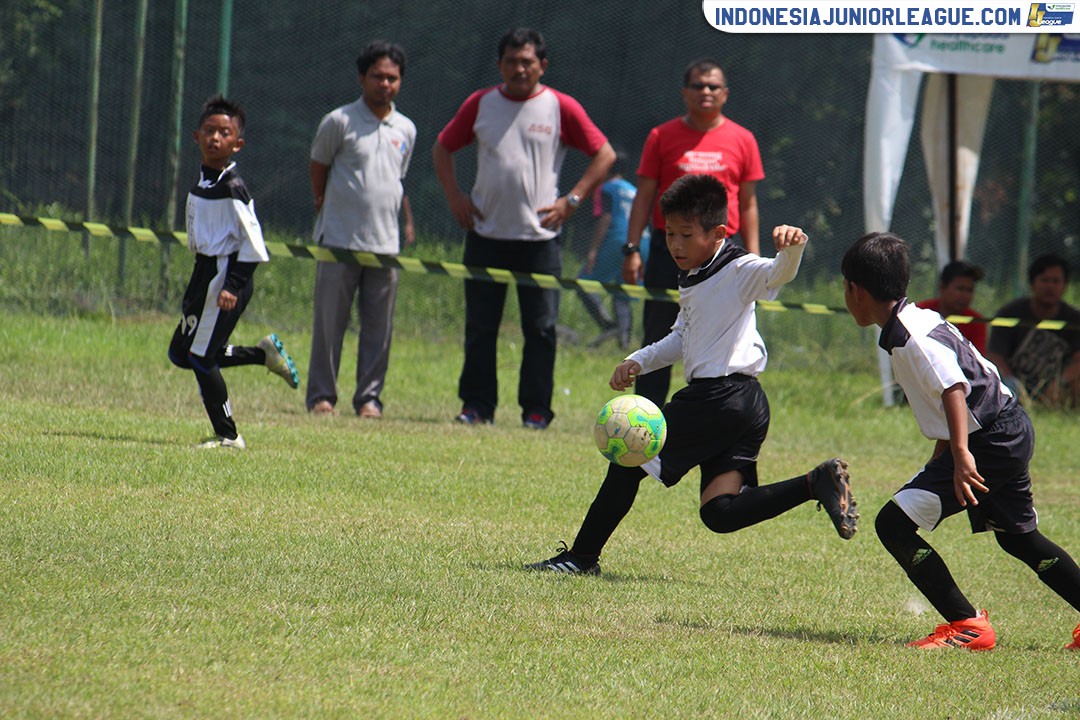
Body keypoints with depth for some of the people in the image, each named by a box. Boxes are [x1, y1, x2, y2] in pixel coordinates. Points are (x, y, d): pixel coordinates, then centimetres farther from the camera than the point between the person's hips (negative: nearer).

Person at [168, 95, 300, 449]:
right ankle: (264, 354, 23)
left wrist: (233, 286, -23)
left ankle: (227, 436, 6)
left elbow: (252, 241, -19)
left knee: (201, 357, -5)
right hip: (206, 273, 10)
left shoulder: (232, 188, -17)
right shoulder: (203, 181, 10)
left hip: (226, 273, -10)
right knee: (180, 353, 14)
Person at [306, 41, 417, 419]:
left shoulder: (405, 130, 12)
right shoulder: (339, 122, -3)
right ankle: (321, 395, 5)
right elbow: (318, 165, 9)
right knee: (329, 321, -1)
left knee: (379, 328, 3)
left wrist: (408, 223, 17)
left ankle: (369, 396, 9)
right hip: (340, 240, -4)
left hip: (386, 243, 4)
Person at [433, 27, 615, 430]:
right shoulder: (480, 105, 6)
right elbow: (442, 148, 17)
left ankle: (536, 409, 3)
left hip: (539, 237, -2)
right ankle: (477, 406, 10)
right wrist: (454, 196, 4)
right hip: (486, 234, 2)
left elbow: (604, 155, 3)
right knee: (480, 326, 4)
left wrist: (572, 200, -4)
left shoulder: (561, 108, -1)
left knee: (540, 328, -2)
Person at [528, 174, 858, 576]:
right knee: (720, 513, 1)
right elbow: (683, 339, 31)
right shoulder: (692, 277, 19)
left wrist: (791, 250, -53)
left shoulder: (739, 271, -10)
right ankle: (815, 484, -6)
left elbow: (777, 274, -31)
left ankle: (582, 557, 7)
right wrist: (638, 362, 17)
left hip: (721, 398, -10)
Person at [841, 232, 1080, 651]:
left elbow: (953, 388, -30)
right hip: (1014, 433, 11)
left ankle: (967, 625, -12)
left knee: (894, 524, -12)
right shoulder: (920, 321, 13)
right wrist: (940, 463, 31)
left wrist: (961, 454, -40)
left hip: (989, 440, -11)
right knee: (1018, 537, 26)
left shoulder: (911, 338, -17)